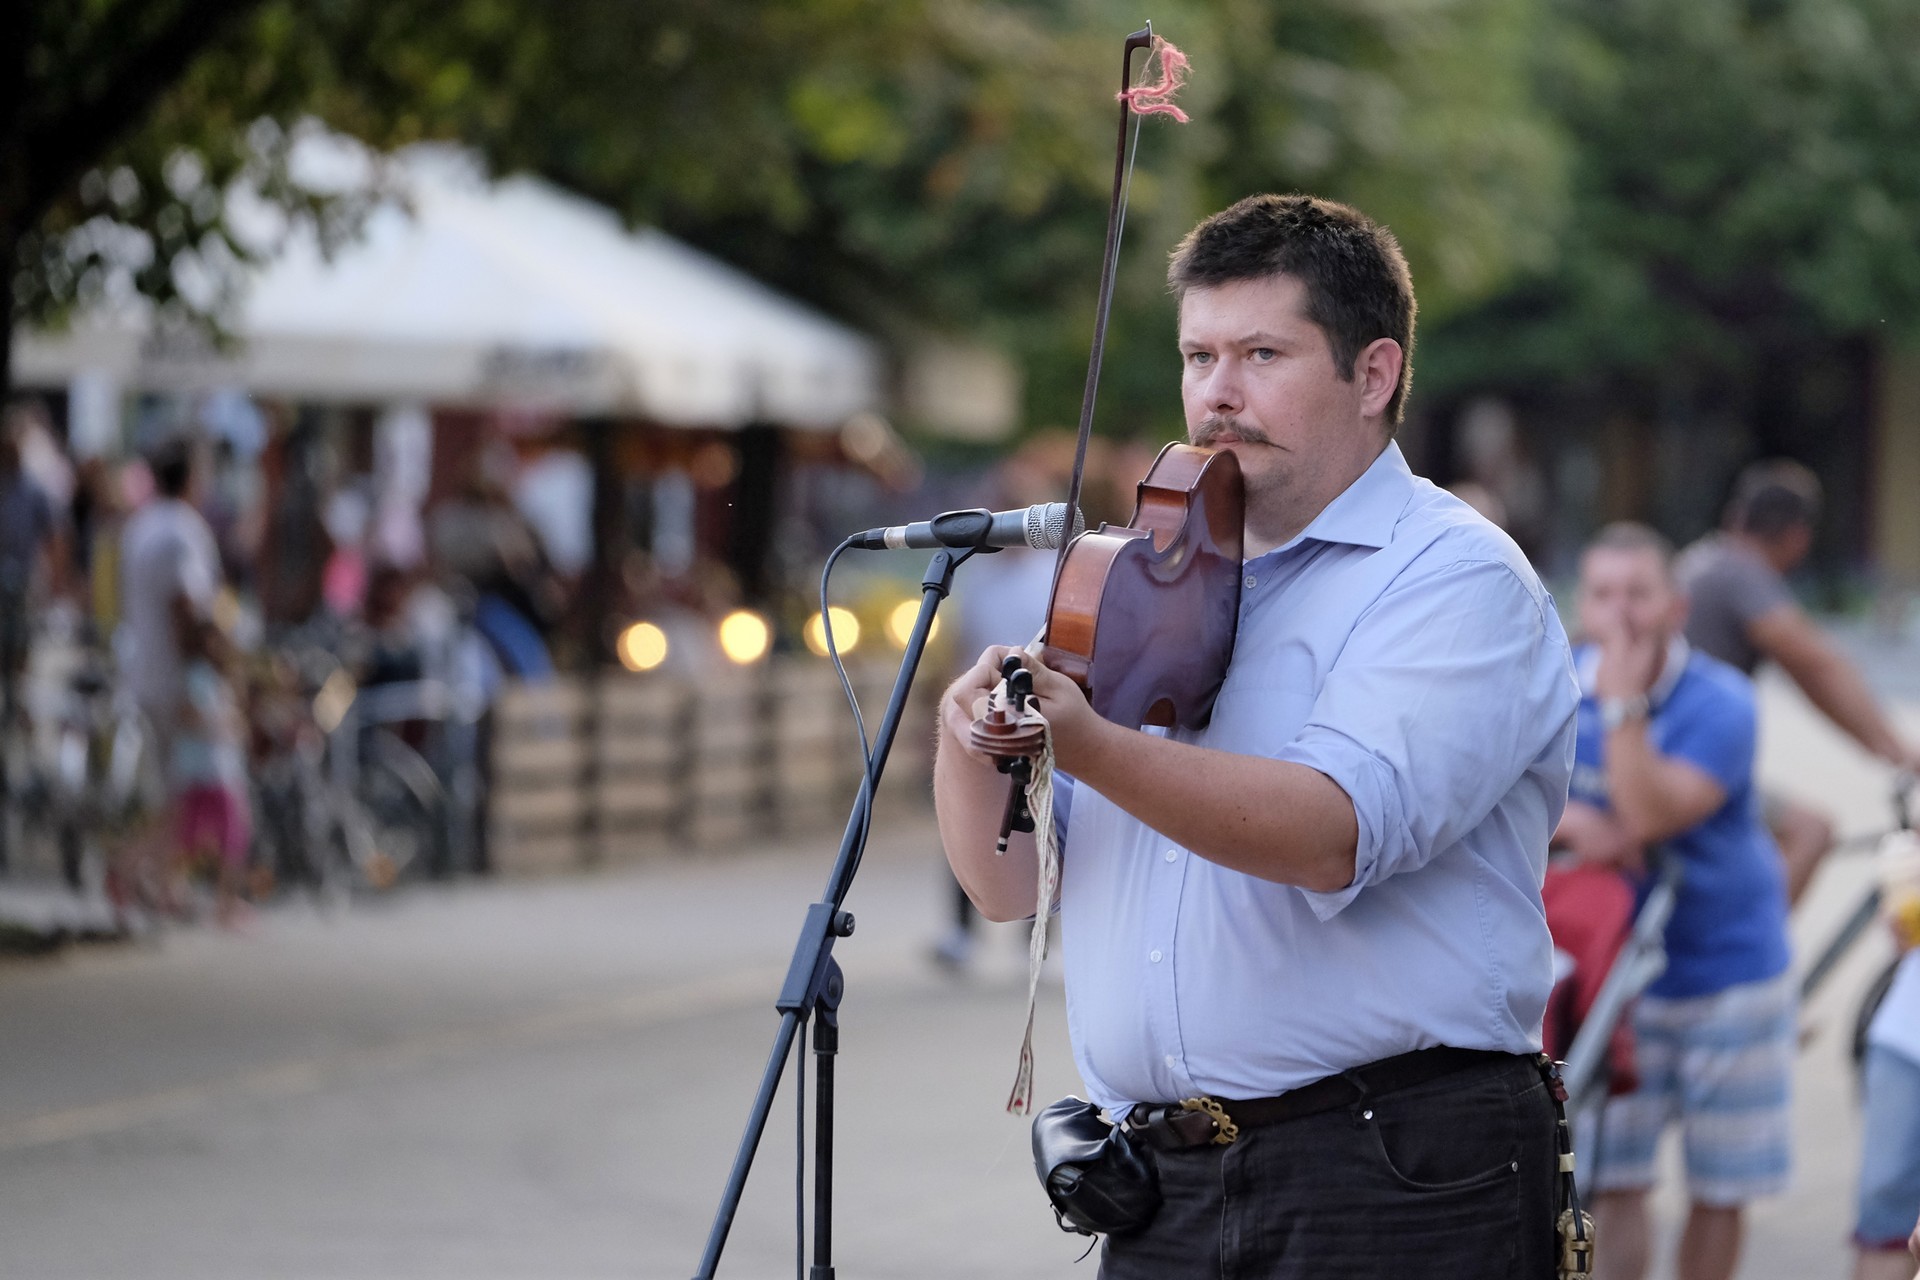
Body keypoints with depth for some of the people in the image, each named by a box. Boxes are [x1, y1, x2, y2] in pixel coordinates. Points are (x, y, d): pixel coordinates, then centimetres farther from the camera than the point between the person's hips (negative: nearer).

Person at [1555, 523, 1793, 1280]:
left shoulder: (1719, 703, -18)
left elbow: (1651, 816, -30)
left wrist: (1622, 703, -33)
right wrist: (1571, 821, -22)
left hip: (1725, 969, -2)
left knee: (1719, 1185, 7)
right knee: (1614, 1180, -4)